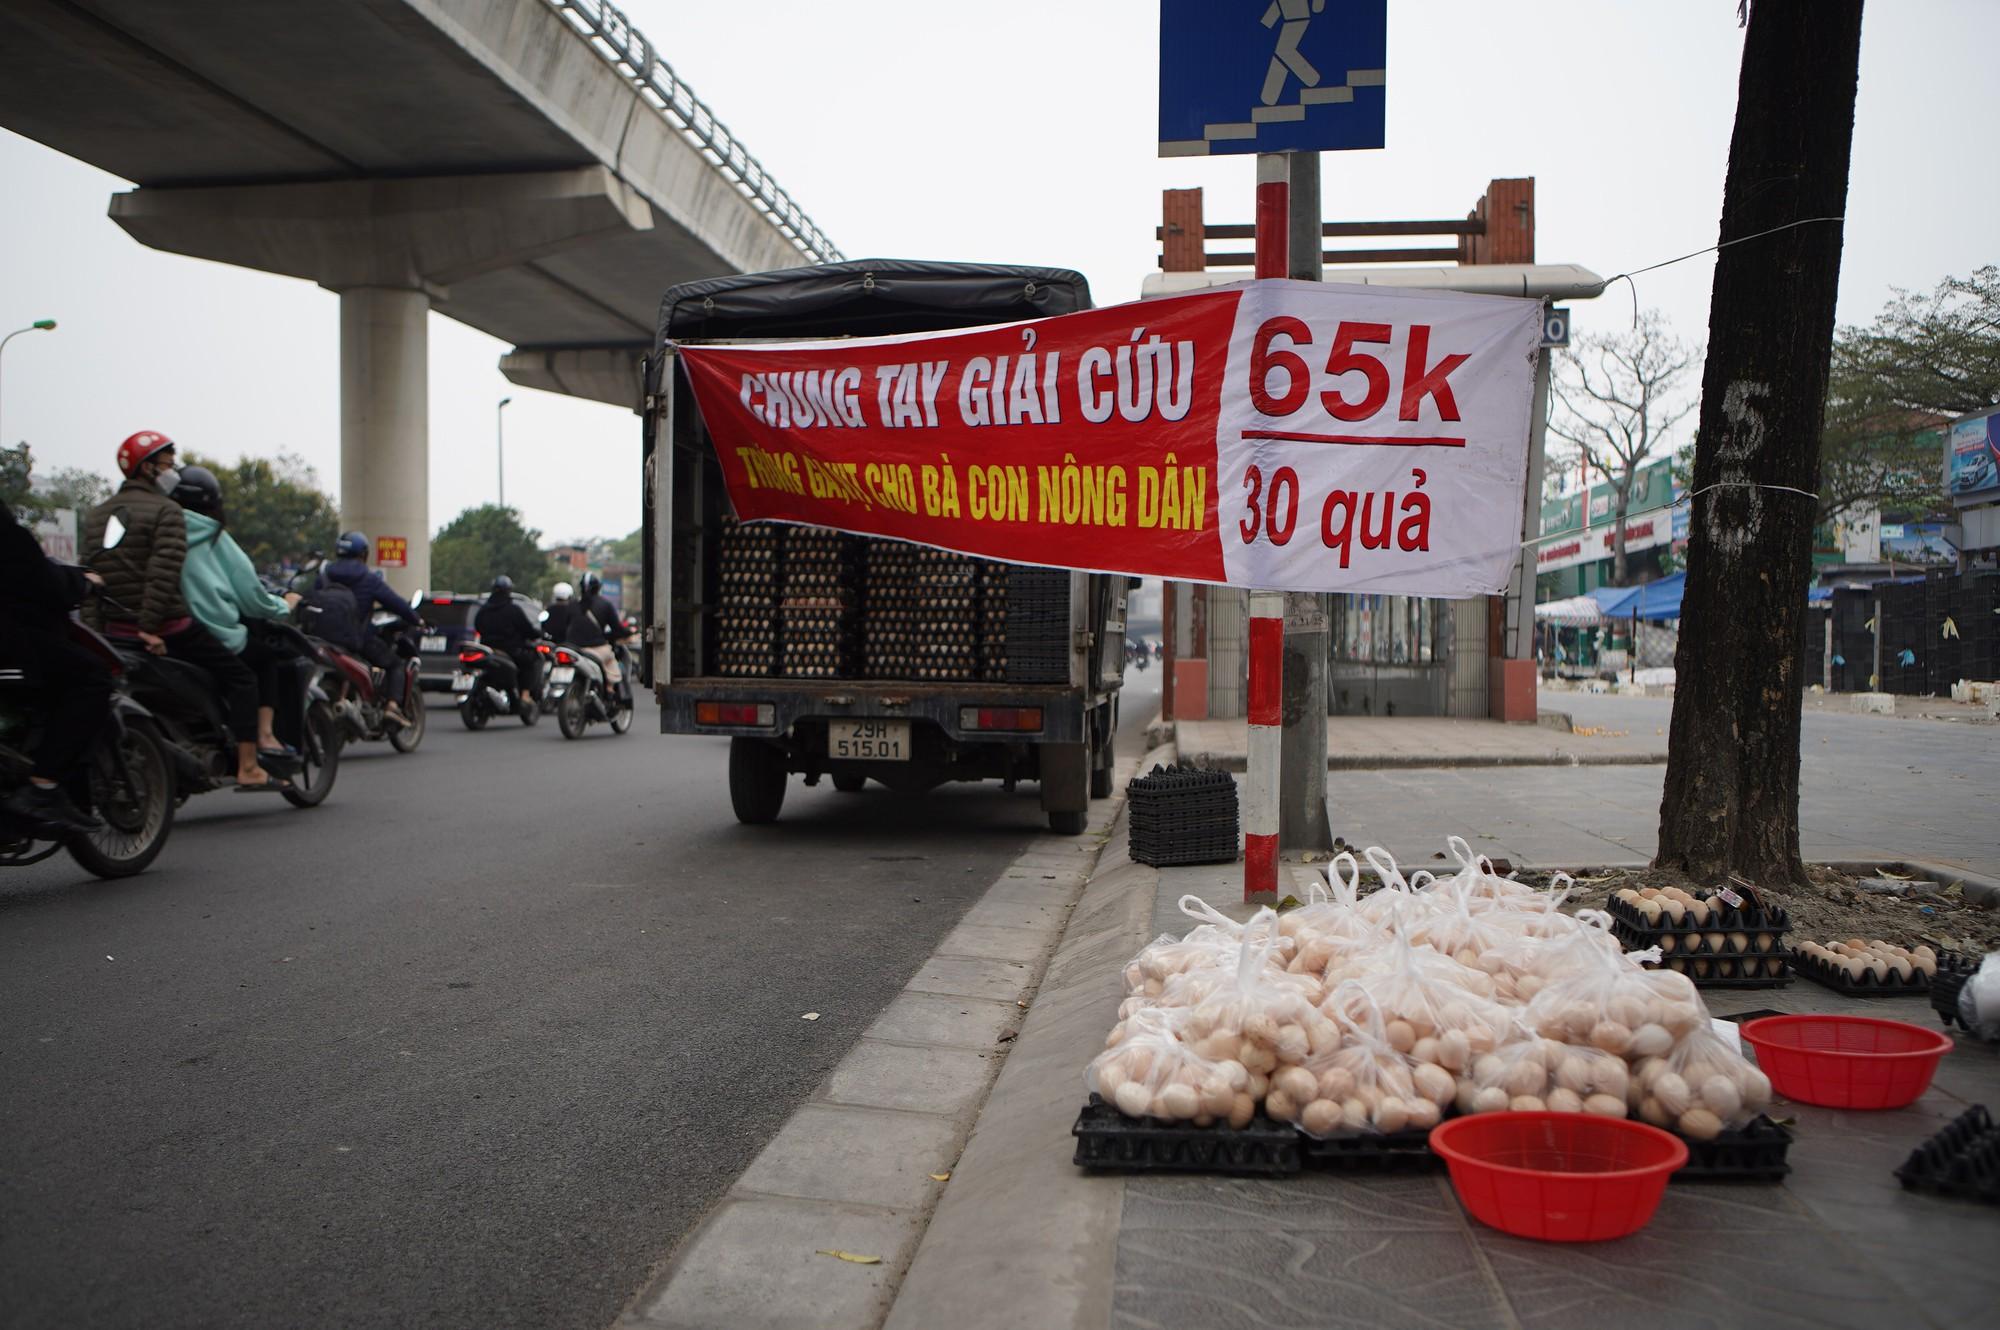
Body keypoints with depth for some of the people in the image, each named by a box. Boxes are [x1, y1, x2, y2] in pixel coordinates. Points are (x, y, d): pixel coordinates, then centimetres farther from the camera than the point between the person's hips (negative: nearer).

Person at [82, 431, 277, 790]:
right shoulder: (165, 510, -7)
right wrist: (150, 627, -24)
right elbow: (165, 570, -20)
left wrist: (98, 628, 13)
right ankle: (248, 769, -10)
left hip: (114, 632, 8)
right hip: (166, 628, -8)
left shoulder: (97, 515, 17)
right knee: (240, 678, -1)